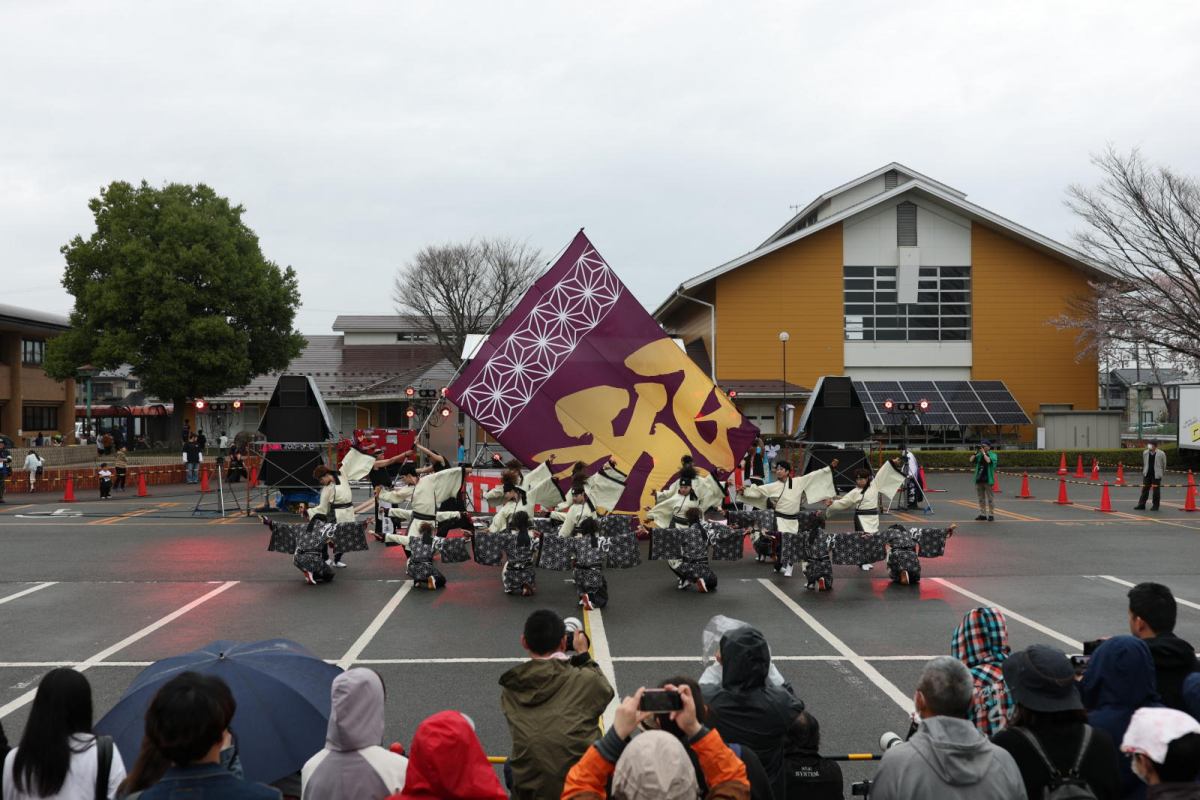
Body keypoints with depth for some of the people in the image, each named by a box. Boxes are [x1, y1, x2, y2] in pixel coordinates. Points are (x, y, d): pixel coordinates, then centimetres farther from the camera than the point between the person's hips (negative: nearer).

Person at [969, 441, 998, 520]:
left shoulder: (992, 455, -1)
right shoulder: (979, 455, 11)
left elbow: (988, 461, -21)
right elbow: (971, 460, -3)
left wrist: (983, 452, -15)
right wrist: (976, 452, -9)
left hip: (988, 480, -5)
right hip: (979, 479, 5)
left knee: (990, 498, 0)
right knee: (981, 498, 10)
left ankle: (991, 514, 6)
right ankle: (983, 514, 17)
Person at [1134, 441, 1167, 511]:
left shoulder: (1161, 454, -7)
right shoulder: (1145, 453, 6)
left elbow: (1164, 464, 4)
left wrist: (1162, 473, 8)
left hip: (1156, 475, -3)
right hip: (1147, 474, 4)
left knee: (1156, 491, 3)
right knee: (1145, 489, 3)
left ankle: (1155, 506, 13)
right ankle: (1141, 505, 6)